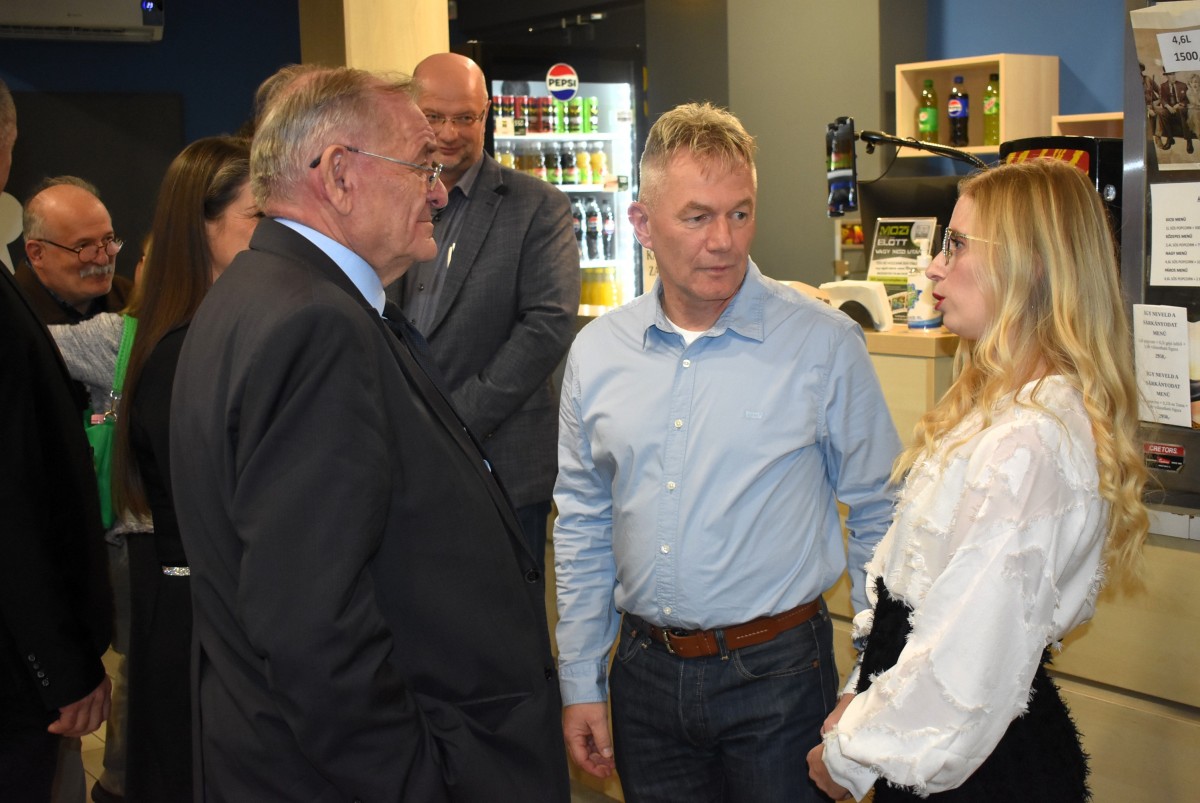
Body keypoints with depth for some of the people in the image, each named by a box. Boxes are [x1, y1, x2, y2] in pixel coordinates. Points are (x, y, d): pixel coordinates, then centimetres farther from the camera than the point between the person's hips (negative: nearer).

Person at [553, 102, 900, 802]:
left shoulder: (824, 342, -9)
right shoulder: (597, 351, 1)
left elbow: (878, 514, -3)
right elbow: (582, 524, 9)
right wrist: (581, 683, 9)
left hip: (776, 670, -3)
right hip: (645, 675, 3)